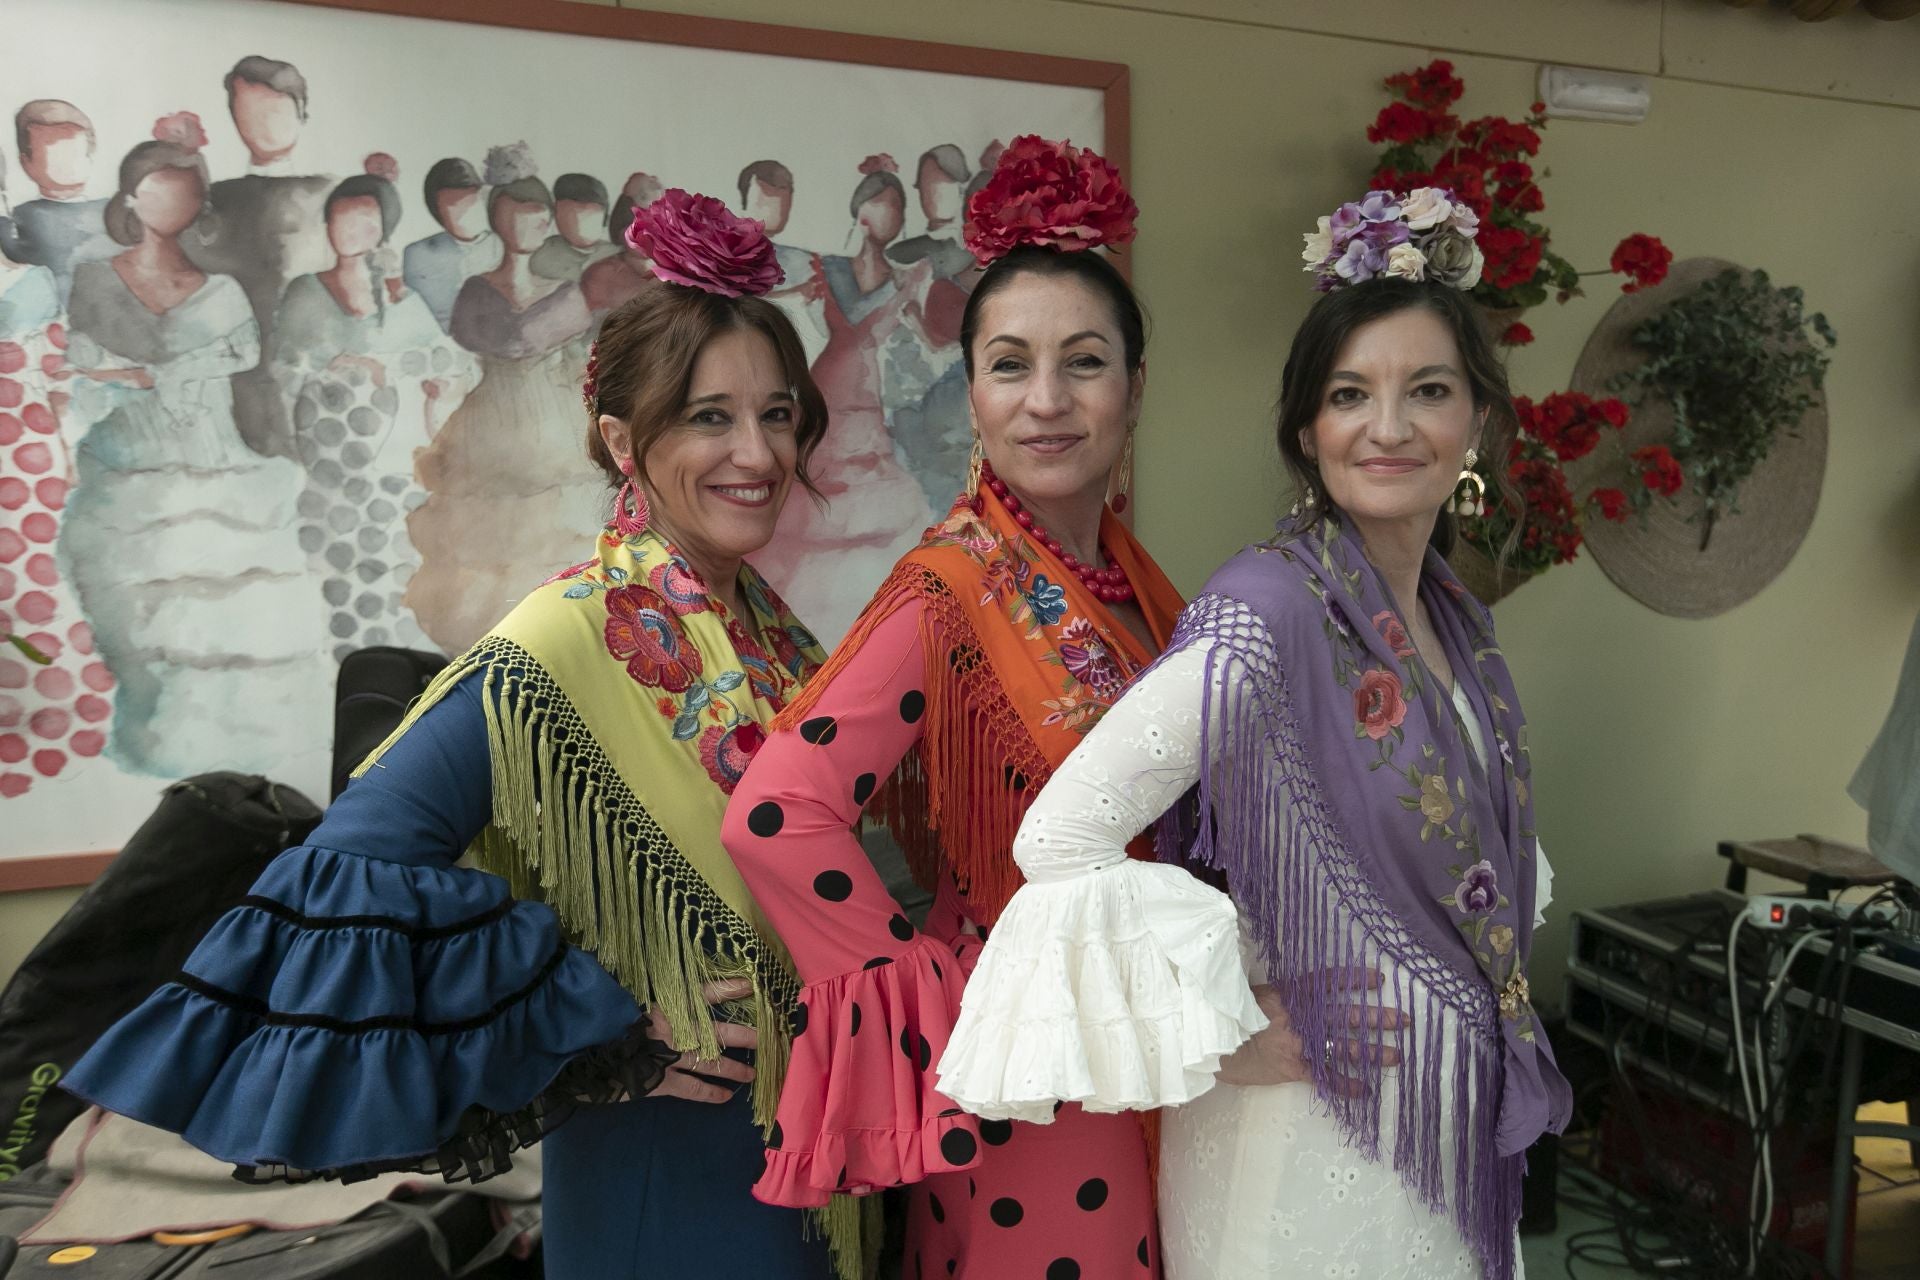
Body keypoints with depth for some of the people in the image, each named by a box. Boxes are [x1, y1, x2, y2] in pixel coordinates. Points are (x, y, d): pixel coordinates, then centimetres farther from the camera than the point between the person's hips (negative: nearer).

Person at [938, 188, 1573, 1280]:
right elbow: (1059, 835, -29)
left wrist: (1495, 994, 8)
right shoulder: (1270, 613, -23)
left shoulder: (1457, 618, 2)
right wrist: (1228, 1032, -20)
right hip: (1314, 1120, -7)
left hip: (1459, 1113, 7)